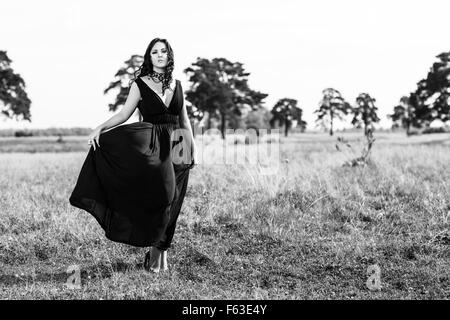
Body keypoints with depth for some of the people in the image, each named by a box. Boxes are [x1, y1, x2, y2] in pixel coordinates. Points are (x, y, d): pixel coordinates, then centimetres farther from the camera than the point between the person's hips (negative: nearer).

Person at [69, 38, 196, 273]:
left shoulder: (177, 85, 12)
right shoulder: (140, 84, 2)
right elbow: (123, 115, -4)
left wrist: (192, 149, 11)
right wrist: (100, 128, -18)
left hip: (176, 148, 3)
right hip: (150, 146, -3)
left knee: (170, 202, 1)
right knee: (158, 194, -14)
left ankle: (160, 248, 12)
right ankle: (158, 251, -3)